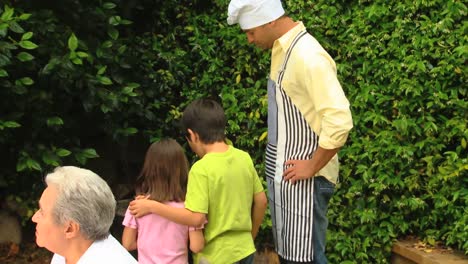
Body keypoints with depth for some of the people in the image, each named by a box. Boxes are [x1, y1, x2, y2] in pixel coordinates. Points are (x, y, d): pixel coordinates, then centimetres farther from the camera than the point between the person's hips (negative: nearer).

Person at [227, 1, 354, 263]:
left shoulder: (307, 56, -20)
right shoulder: (282, 50, 9)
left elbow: (340, 121, -27)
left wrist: (312, 167, -18)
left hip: (303, 180, -9)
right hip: (283, 176, 9)